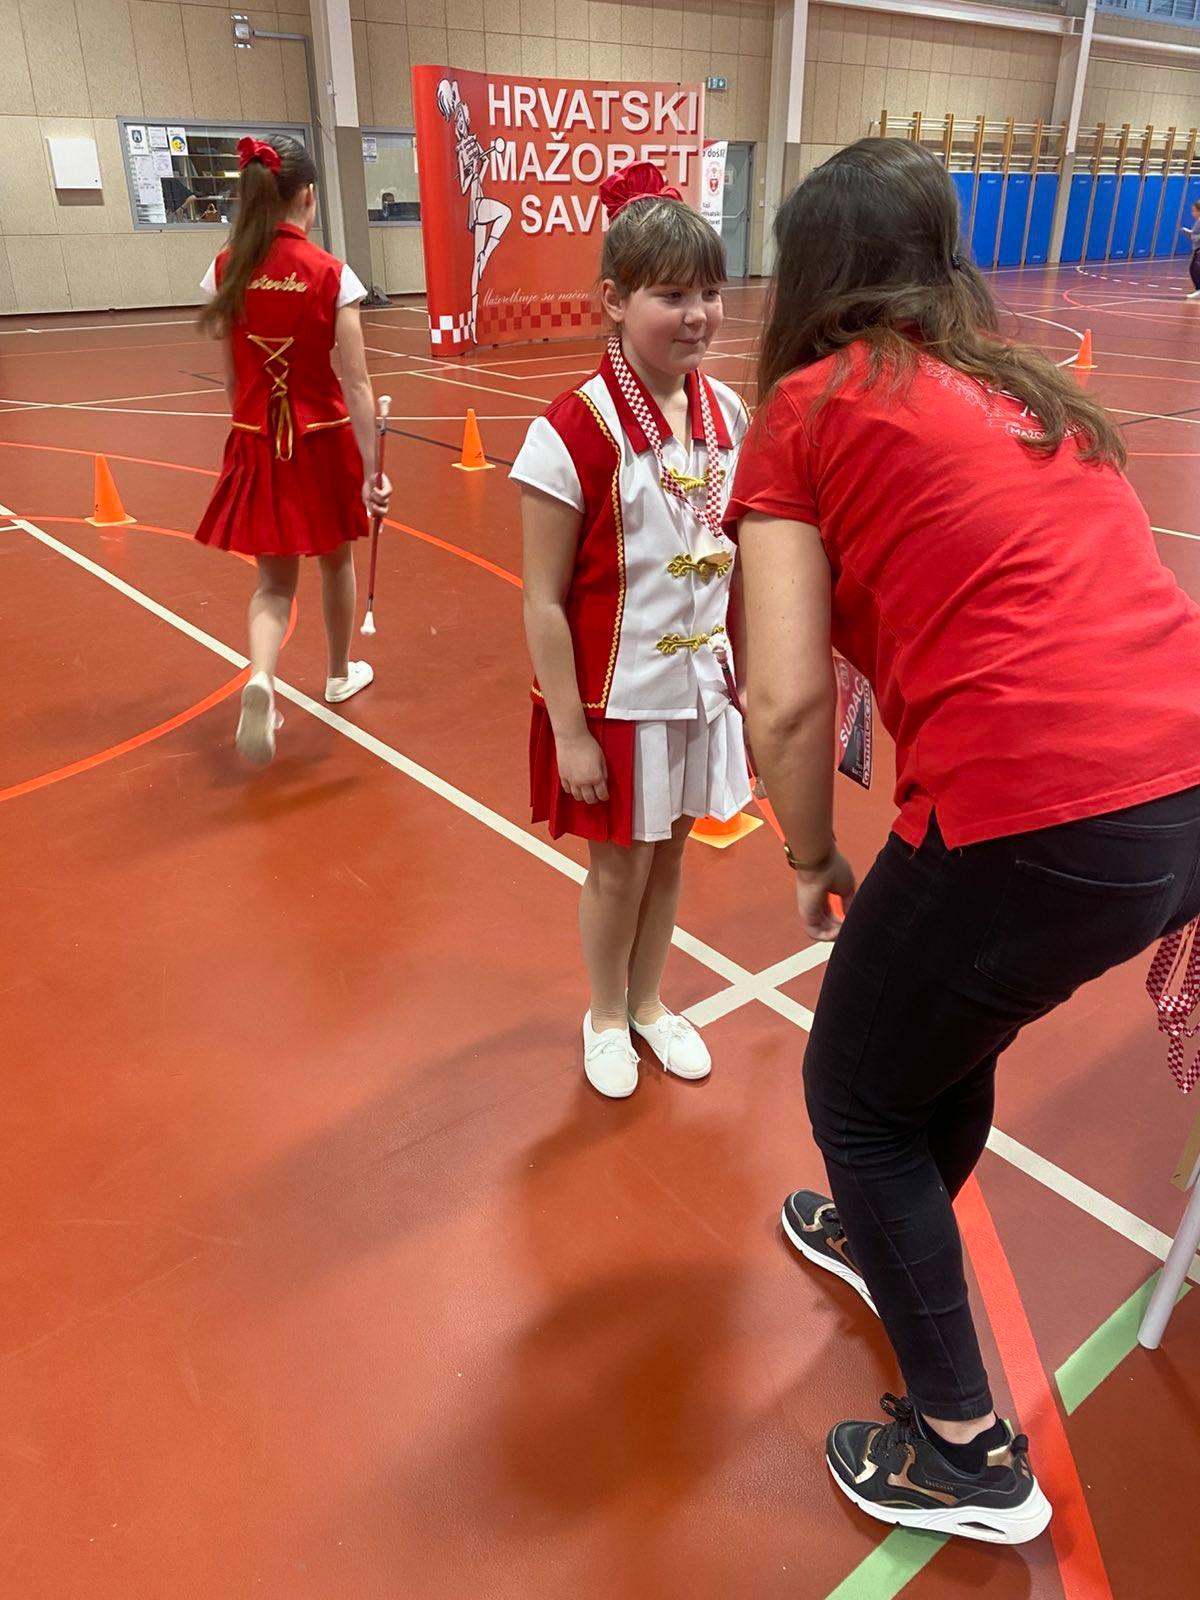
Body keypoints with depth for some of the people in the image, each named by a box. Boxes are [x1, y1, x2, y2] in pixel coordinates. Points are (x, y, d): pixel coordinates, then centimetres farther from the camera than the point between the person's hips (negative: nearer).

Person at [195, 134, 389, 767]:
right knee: (335, 559, 20)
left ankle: (260, 680, -19)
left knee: (274, 580, 8)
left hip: (256, 445, 2)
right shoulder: (331, 276, -11)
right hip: (324, 441, -2)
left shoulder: (226, 271, -1)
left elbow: (231, 376, 5)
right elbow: (355, 384, -15)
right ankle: (340, 674, 37)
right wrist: (370, 470, -13)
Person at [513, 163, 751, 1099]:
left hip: (701, 688, 5)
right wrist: (569, 731, -15)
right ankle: (606, 1016, 39)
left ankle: (649, 1001, 43)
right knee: (620, 868, 12)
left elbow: (734, 559, 7)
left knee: (670, 853, 19)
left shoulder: (727, 414, -2)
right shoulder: (577, 431, -19)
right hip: (616, 700, -5)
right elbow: (545, 601, -16)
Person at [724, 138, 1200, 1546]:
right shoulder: (1030, 391, 21)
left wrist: (813, 863, 9)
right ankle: (886, 1241, 58)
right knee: (946, 1028, 31)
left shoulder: (813, 403, 3)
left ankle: (969, 1455, 33)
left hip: (1036, 818, -7)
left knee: (855, 1093, 18)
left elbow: (788, 703, -7)